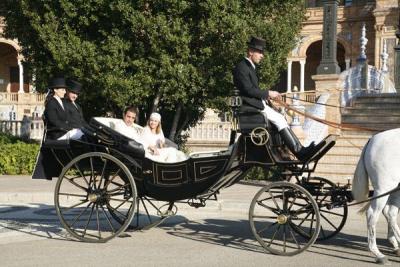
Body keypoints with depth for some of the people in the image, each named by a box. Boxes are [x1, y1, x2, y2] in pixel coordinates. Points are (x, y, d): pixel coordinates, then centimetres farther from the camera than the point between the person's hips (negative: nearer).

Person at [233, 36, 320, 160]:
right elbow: (248, 89, -21)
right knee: (279, 120, -17)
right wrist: (267, 93, -15)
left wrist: (268, 95, 6)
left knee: (280, 119, 1)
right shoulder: (241, 67, -12)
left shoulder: (250, 66, 20)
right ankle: (299, 151, -18)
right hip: (250, 105, -10)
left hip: (258, 103, 10)